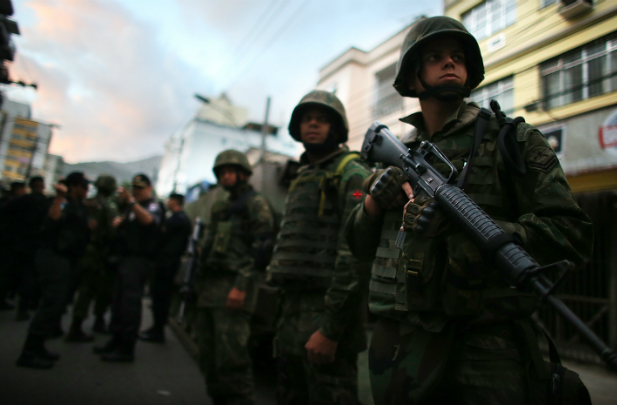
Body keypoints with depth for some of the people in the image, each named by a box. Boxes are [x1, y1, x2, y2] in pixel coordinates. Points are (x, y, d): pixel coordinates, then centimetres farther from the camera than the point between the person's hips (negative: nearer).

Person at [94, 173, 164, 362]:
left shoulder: (154, 205, -6)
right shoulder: (134, 207, 22)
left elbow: (148, 220, -29)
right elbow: (125, 225, 33)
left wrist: (130, 201, -41)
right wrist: (118, 222, 10)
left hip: (139, 260, -9)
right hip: (125, 258, 9)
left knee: (130, 302, -8)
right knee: (118, 301, 13)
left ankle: (127, 349, -2)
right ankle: (116, 341, 24)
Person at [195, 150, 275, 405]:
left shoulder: (255, 203, -1)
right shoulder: (220, 208, 25)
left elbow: (261, 247, -12)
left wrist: (241, 286, -20)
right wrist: (200, 285, 19)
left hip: (232, 289, -8)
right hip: (208, 290, 8)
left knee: (231, 359, -10)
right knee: (208, 358, 11)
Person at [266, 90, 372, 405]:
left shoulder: (352, 175, -7)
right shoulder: (301, 179, 19)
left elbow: (355, 255, -18)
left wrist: (330, 329, -21)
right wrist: (283, 318, 18)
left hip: (326, 311, -8)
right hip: (291, 309, 8)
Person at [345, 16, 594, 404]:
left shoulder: (514, 141, 1)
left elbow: (573, 234, -9)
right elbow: (361, 246, 13)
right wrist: (374, 201, -8)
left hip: (485, 348, -2)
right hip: (398, 341, 3)